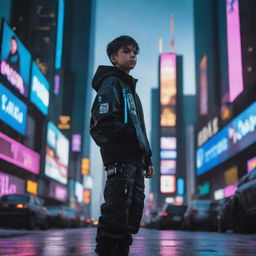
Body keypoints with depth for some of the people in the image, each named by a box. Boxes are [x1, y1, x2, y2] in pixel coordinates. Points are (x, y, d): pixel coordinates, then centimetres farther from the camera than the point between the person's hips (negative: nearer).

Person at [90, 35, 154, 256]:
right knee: (117, 211, -13)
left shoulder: (130, 87, 28)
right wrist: (133, 136, -22)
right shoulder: (111, 83, -1)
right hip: (120, 157, -10)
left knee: (134, 211, 10)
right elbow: (103, 122, -15)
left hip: (135, 159, 10)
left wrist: (147, 159, 19)